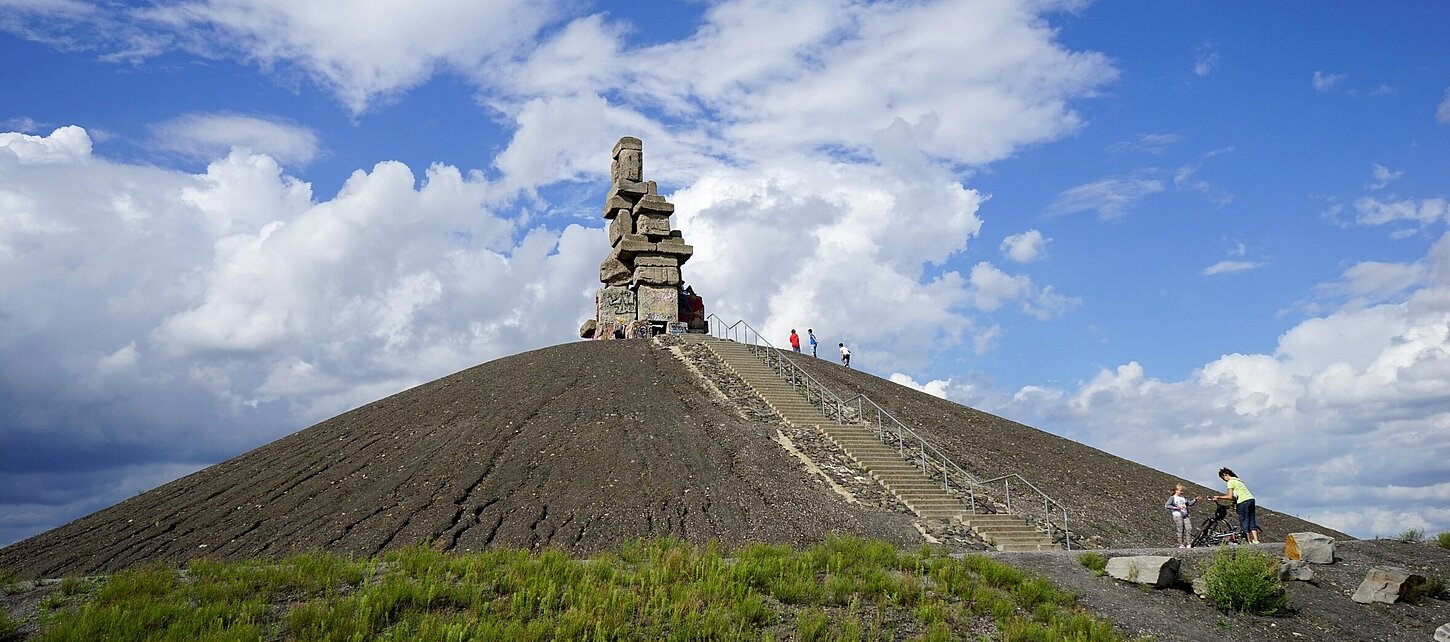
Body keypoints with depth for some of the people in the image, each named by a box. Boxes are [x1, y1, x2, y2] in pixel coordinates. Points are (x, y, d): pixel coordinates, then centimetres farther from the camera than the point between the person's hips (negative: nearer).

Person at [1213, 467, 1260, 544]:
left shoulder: (1230, 482, -5)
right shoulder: (1238, 480, 22)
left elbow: (1230, 497, -10)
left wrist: (1219, 497, -3)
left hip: (1243, 502, -9)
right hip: (1251, 499, 9)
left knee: (1244, 522, -3)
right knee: (1252, 522, 7)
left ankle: (1250, 541, -3)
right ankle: (1256, 541, 2)